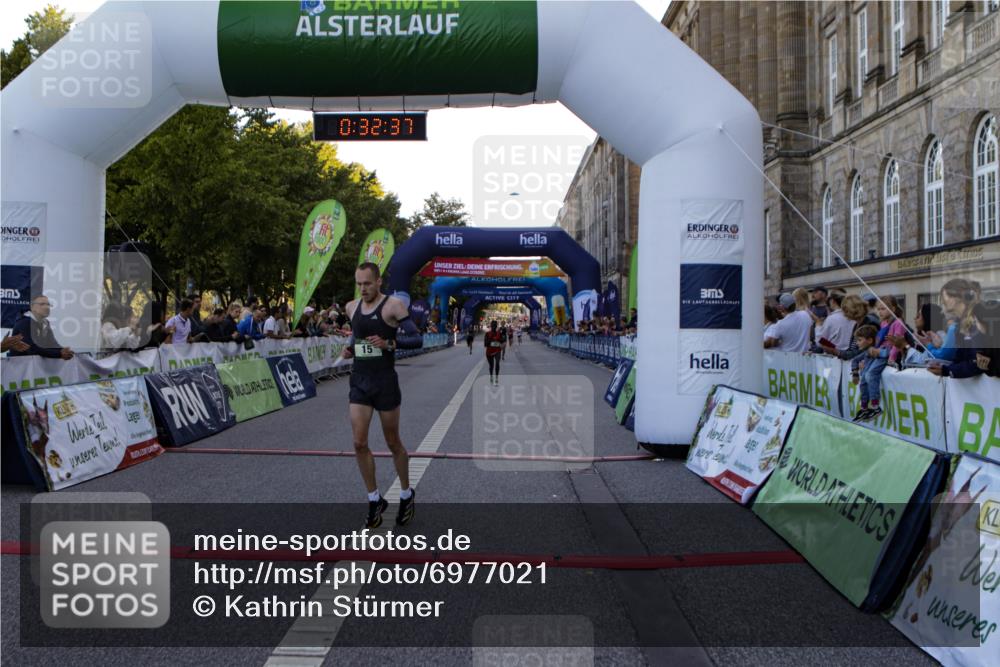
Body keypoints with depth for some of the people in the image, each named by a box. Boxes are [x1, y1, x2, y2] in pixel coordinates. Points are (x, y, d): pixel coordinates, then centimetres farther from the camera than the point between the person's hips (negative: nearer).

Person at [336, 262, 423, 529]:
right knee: (359, 443, -3)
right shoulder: (352, 307, 8)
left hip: (385, 381, -5)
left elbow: (417, 338, -10)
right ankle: (374, 500, 13)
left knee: (393, 443, 7)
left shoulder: (393, 305, -10)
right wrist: (349, 347, 5)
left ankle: (406, 495, 28)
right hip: (359, 381, 5)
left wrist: (389, 343, -25)